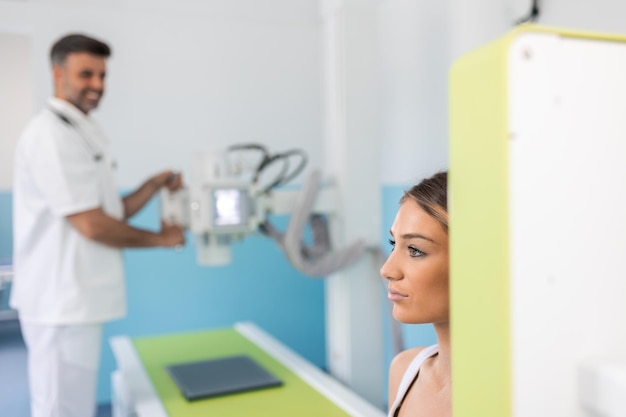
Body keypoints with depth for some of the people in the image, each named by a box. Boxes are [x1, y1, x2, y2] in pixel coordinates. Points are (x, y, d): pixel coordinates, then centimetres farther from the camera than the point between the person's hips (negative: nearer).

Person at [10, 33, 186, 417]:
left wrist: (155, 185, 0)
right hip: (63, 301, -9)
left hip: (79, 298, 9)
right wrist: (161, 238, -8)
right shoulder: (50, 134, -17)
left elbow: (112, 213, 14)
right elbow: (92, 225, -20)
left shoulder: (86, 132, 13)